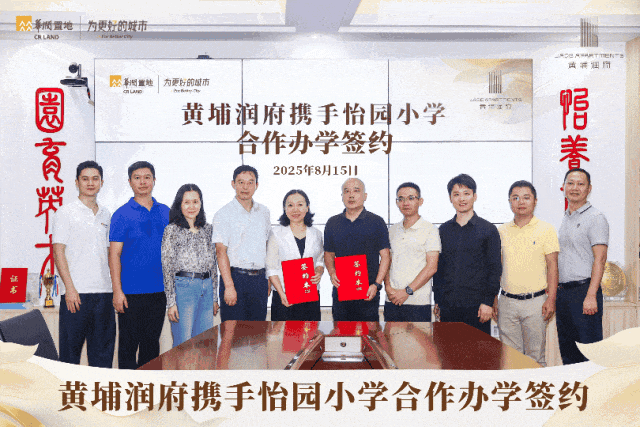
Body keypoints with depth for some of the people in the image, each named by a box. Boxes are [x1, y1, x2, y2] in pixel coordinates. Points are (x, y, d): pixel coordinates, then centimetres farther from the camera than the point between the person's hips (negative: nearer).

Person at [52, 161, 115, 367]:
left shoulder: (106, 215, 14)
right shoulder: (65, 212, 0)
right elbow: (58, 252, -5)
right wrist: (69, 288, -14)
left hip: (103, 291, 5)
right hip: (76, 292, -4)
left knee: (103, 348, 9)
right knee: (71, 347, 2)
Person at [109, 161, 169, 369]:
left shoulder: (165, 212, 8)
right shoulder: (122, 214, -3)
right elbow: (114, 254, -6)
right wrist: (117, 291, -12)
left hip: (159, 290, 4)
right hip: (131, 291, -4)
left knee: (152, 342, 13)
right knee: (128, 343, 4)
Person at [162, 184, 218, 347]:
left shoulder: (208, 229, 12)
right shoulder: (172, 230, -2)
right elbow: (167, 267, -4)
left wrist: (214, 297, 13)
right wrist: (171, 302, -10)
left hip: (206, 287, 5)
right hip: (183, 287, -5)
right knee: (183, 344, -1)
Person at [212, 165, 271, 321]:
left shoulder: (264, 212, 12)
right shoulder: (224, 214, -4)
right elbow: (221, 252, -11)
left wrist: (268, 279, 11)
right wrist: (229, 286, -19)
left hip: (259, 279, 4)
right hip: (235, 277, -4)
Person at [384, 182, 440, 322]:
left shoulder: (429, 230, -2)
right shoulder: (392, 230, 13)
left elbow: (431, 267, -8)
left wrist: (407, 291, -12)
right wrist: (388, 288, -4)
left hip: (418, 302, -4)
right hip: (392, 300, 4)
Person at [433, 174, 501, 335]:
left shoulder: (488, 229, 2)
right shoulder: (443, 230, 11)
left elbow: (495, 269, -1)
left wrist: (488, 302, -8)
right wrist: (438, 300, 8)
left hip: (476, 306, -3)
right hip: (448, 306, 3)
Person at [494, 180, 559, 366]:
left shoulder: (546, 229, 1)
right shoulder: (501, 231, 9)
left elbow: (552, 266, -1)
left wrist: (551, 299, -9)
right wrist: (493, 300, 8)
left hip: (536, 301, -2)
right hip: (507, 301, 3)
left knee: (536, 357, 4)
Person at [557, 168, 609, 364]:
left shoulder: (595, 218, -7)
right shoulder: (565, 219, 17)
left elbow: (600, 259, -14)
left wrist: (591, 296, -21)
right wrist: (555, 292, 15)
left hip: (584, 289, -8)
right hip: (563, 291, 8)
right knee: (566, 349, 13)